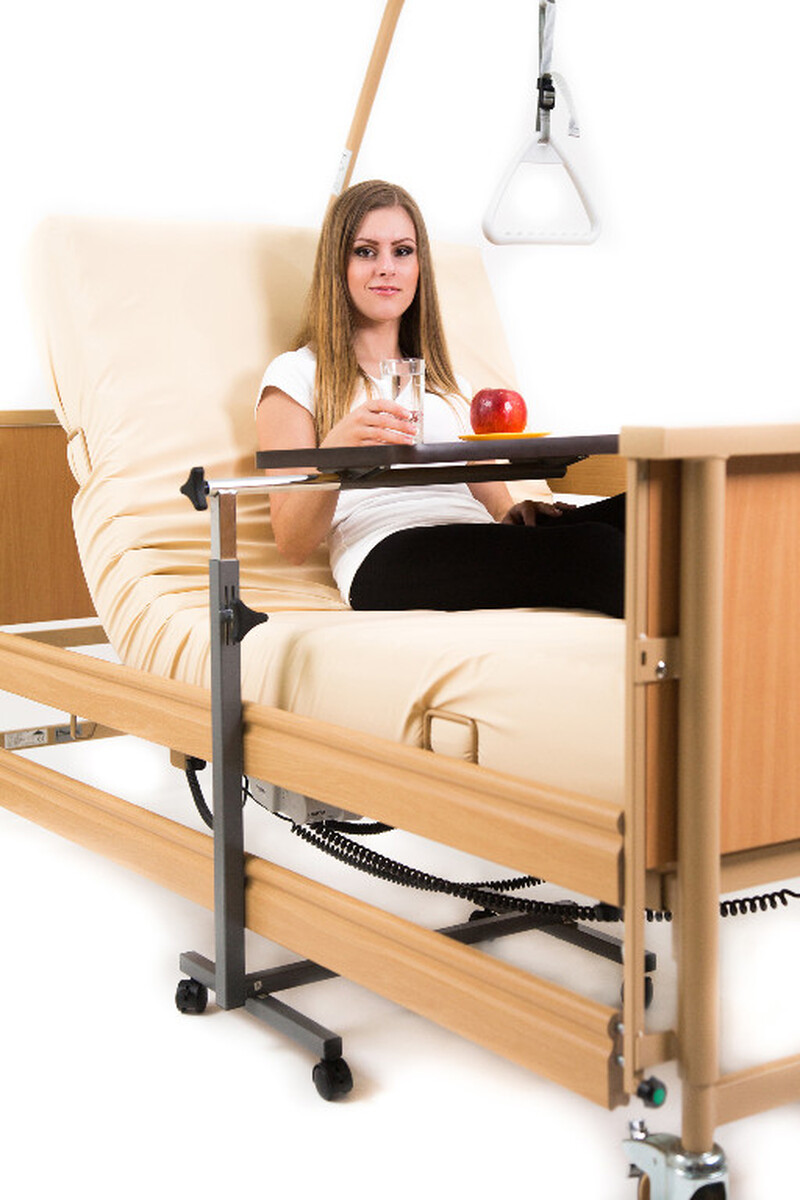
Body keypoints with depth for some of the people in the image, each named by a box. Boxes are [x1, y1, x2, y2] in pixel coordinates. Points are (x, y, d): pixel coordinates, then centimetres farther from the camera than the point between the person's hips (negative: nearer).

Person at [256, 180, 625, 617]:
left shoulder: (451, 384, 32)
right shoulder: (296, 375, 15)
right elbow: (293, 544, 4)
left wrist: (516, 515, 0)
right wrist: (336, 450, -16)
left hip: (488, 553, 5)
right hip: (388, 556, -5)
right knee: (596, 548, -34)